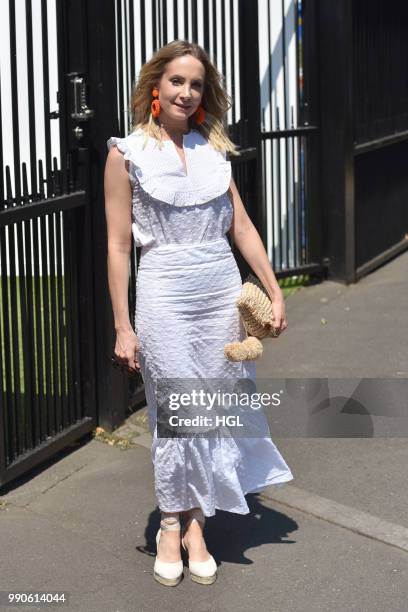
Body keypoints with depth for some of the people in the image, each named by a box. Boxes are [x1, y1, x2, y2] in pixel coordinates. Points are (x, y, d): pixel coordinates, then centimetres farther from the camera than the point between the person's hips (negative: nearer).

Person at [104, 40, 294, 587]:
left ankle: (197, 526, 17)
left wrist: (275, 294, 8)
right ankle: (171, 527, 14)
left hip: (223, 292, 4)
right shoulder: (128, 154, -2)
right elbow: (118, 244, -3)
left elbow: (242, 227, 13)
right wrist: (123, 327, -6)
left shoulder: (212, 150, 10)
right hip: (164, 295, -4)